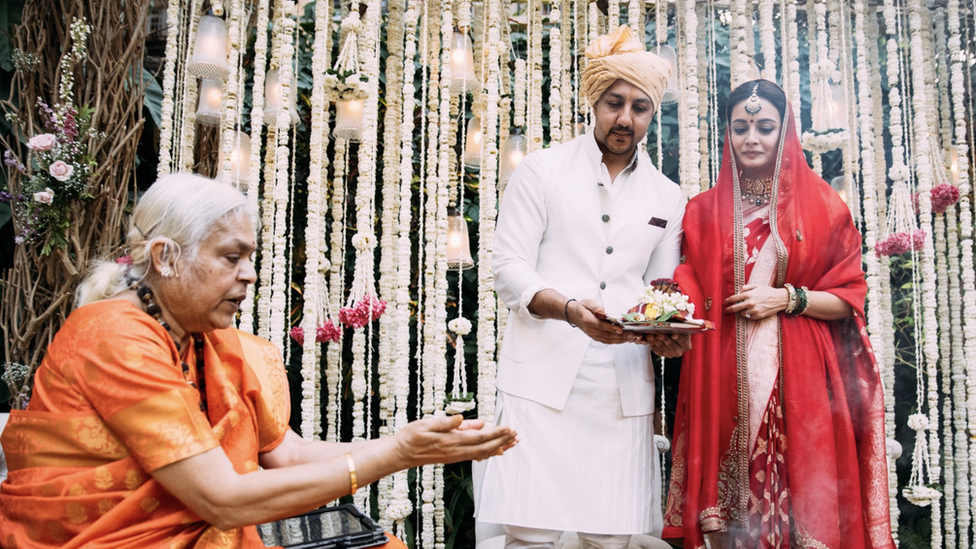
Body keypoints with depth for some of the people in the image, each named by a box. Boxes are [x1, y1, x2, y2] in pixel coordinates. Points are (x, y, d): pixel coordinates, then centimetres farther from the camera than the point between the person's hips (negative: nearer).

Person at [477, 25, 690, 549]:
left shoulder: (667, 198, 16)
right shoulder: (542, 170, 5)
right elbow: (509, 270, -3)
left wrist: (667, 331, -8)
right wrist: (569, 308, -21)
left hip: (624, 386, 3)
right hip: (543, 375, -3)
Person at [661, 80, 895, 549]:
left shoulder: (820, 205, 7)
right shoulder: (705, 210, 11)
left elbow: (850, 295, 5)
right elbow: (691, 292, 7)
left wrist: (787, 299, -9)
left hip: (799, 376, -1)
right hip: (725, 380, 1)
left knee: (800, 498, -2)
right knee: (729, 506, 2)